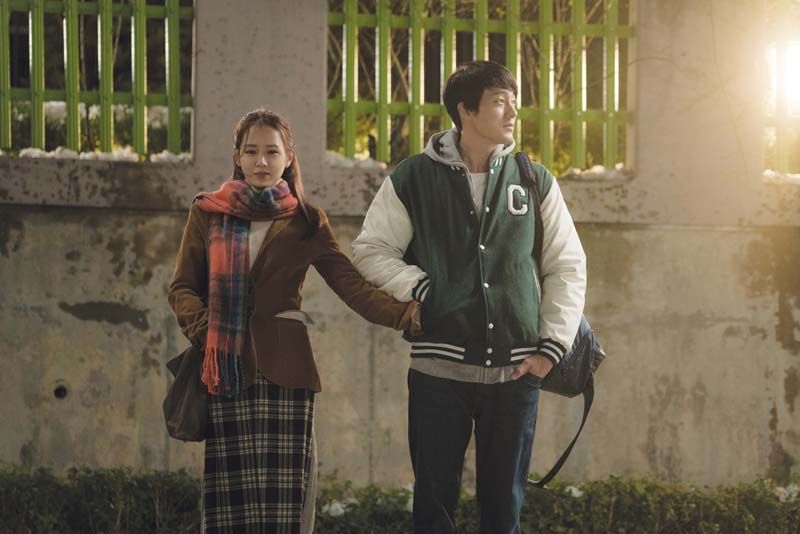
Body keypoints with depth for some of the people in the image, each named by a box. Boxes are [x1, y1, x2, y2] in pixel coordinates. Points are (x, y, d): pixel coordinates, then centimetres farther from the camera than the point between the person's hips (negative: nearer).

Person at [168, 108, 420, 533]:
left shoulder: (306, 222, 10)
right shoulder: (207, 213, 11)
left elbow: (351, 285, 0)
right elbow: (182, 287, 11)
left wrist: (404, 313, -16)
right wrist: (206, 331, -8)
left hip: (284, 368, 0)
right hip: (224, 368, 0)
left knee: (284, 490, -5)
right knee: (229, 493, -3)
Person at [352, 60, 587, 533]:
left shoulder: (536, 182, 7)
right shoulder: (413, 179, 2)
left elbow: (568, 267, 9)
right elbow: (371, 251, 5)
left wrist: (553, 346, 0)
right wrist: (424, 292, -9)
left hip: (516, 370, 2)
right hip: (439, 369, -2)